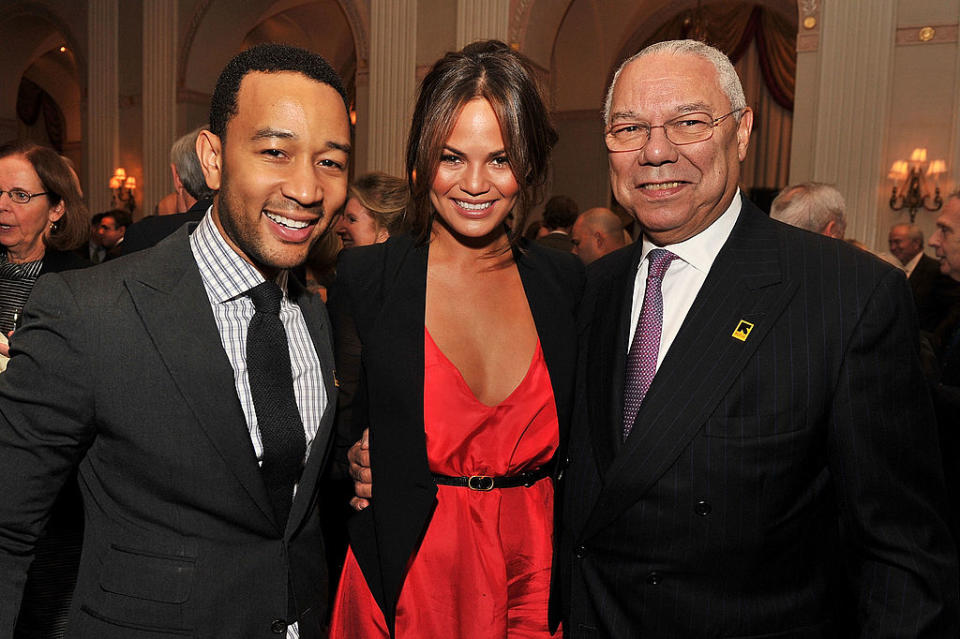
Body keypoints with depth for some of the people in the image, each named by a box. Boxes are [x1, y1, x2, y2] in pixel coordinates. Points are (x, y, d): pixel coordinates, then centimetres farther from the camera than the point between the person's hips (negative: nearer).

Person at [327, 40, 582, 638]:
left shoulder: (564, 280, -3)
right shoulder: (365, 277, -11)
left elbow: (572, 447, 5)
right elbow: (338, 440, 1)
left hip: (535, 570, 2)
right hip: (407, 579, -2)